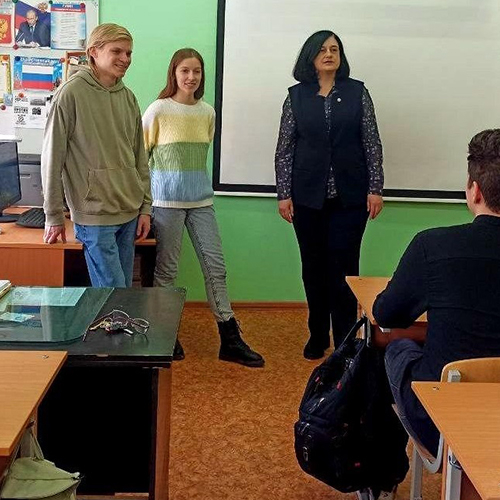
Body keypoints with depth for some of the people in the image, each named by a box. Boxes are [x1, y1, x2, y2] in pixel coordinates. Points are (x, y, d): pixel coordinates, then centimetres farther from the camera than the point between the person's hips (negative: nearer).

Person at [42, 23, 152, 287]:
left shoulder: (128, 97, 9)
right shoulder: (71, 93, -9)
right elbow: (52, 158, -7)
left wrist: (145, 207, 11)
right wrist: (54, 216, -6)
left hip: (130, 213, 6)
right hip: (95, 215, -6)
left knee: (124, 289, 12)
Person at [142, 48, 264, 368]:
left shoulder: (208, 112, 6)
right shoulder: (159, 110, -7)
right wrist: (162, 177, 2)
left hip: (201, 198, 5)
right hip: (167, 198, -4)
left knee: (216, 266, 5)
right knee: (167, 268, 4)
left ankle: (230, 340, 12)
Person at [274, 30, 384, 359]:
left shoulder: (357, 92, 3)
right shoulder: (296, 96, 4)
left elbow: (372, 144, 2)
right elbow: (285, 149, 4)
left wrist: (375, 188, -3)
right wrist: (284, 194, -1)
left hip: (349, 196, -1)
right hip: (308, 196, 1)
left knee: (344, 267, -3)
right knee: (314, 267, 8)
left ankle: (344, 341, 5)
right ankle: (318, 336, 22)